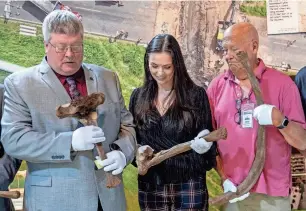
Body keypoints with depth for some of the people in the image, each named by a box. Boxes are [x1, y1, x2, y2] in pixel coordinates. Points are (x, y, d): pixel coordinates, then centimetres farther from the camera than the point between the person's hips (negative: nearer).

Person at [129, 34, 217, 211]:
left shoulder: (196, 95, -6)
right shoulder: (139, 96, 3)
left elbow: (208, 137, -1)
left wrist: (204, 144, -23)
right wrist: (139, 151, -11)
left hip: (189, 186, -2)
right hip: (150, 186, 3)